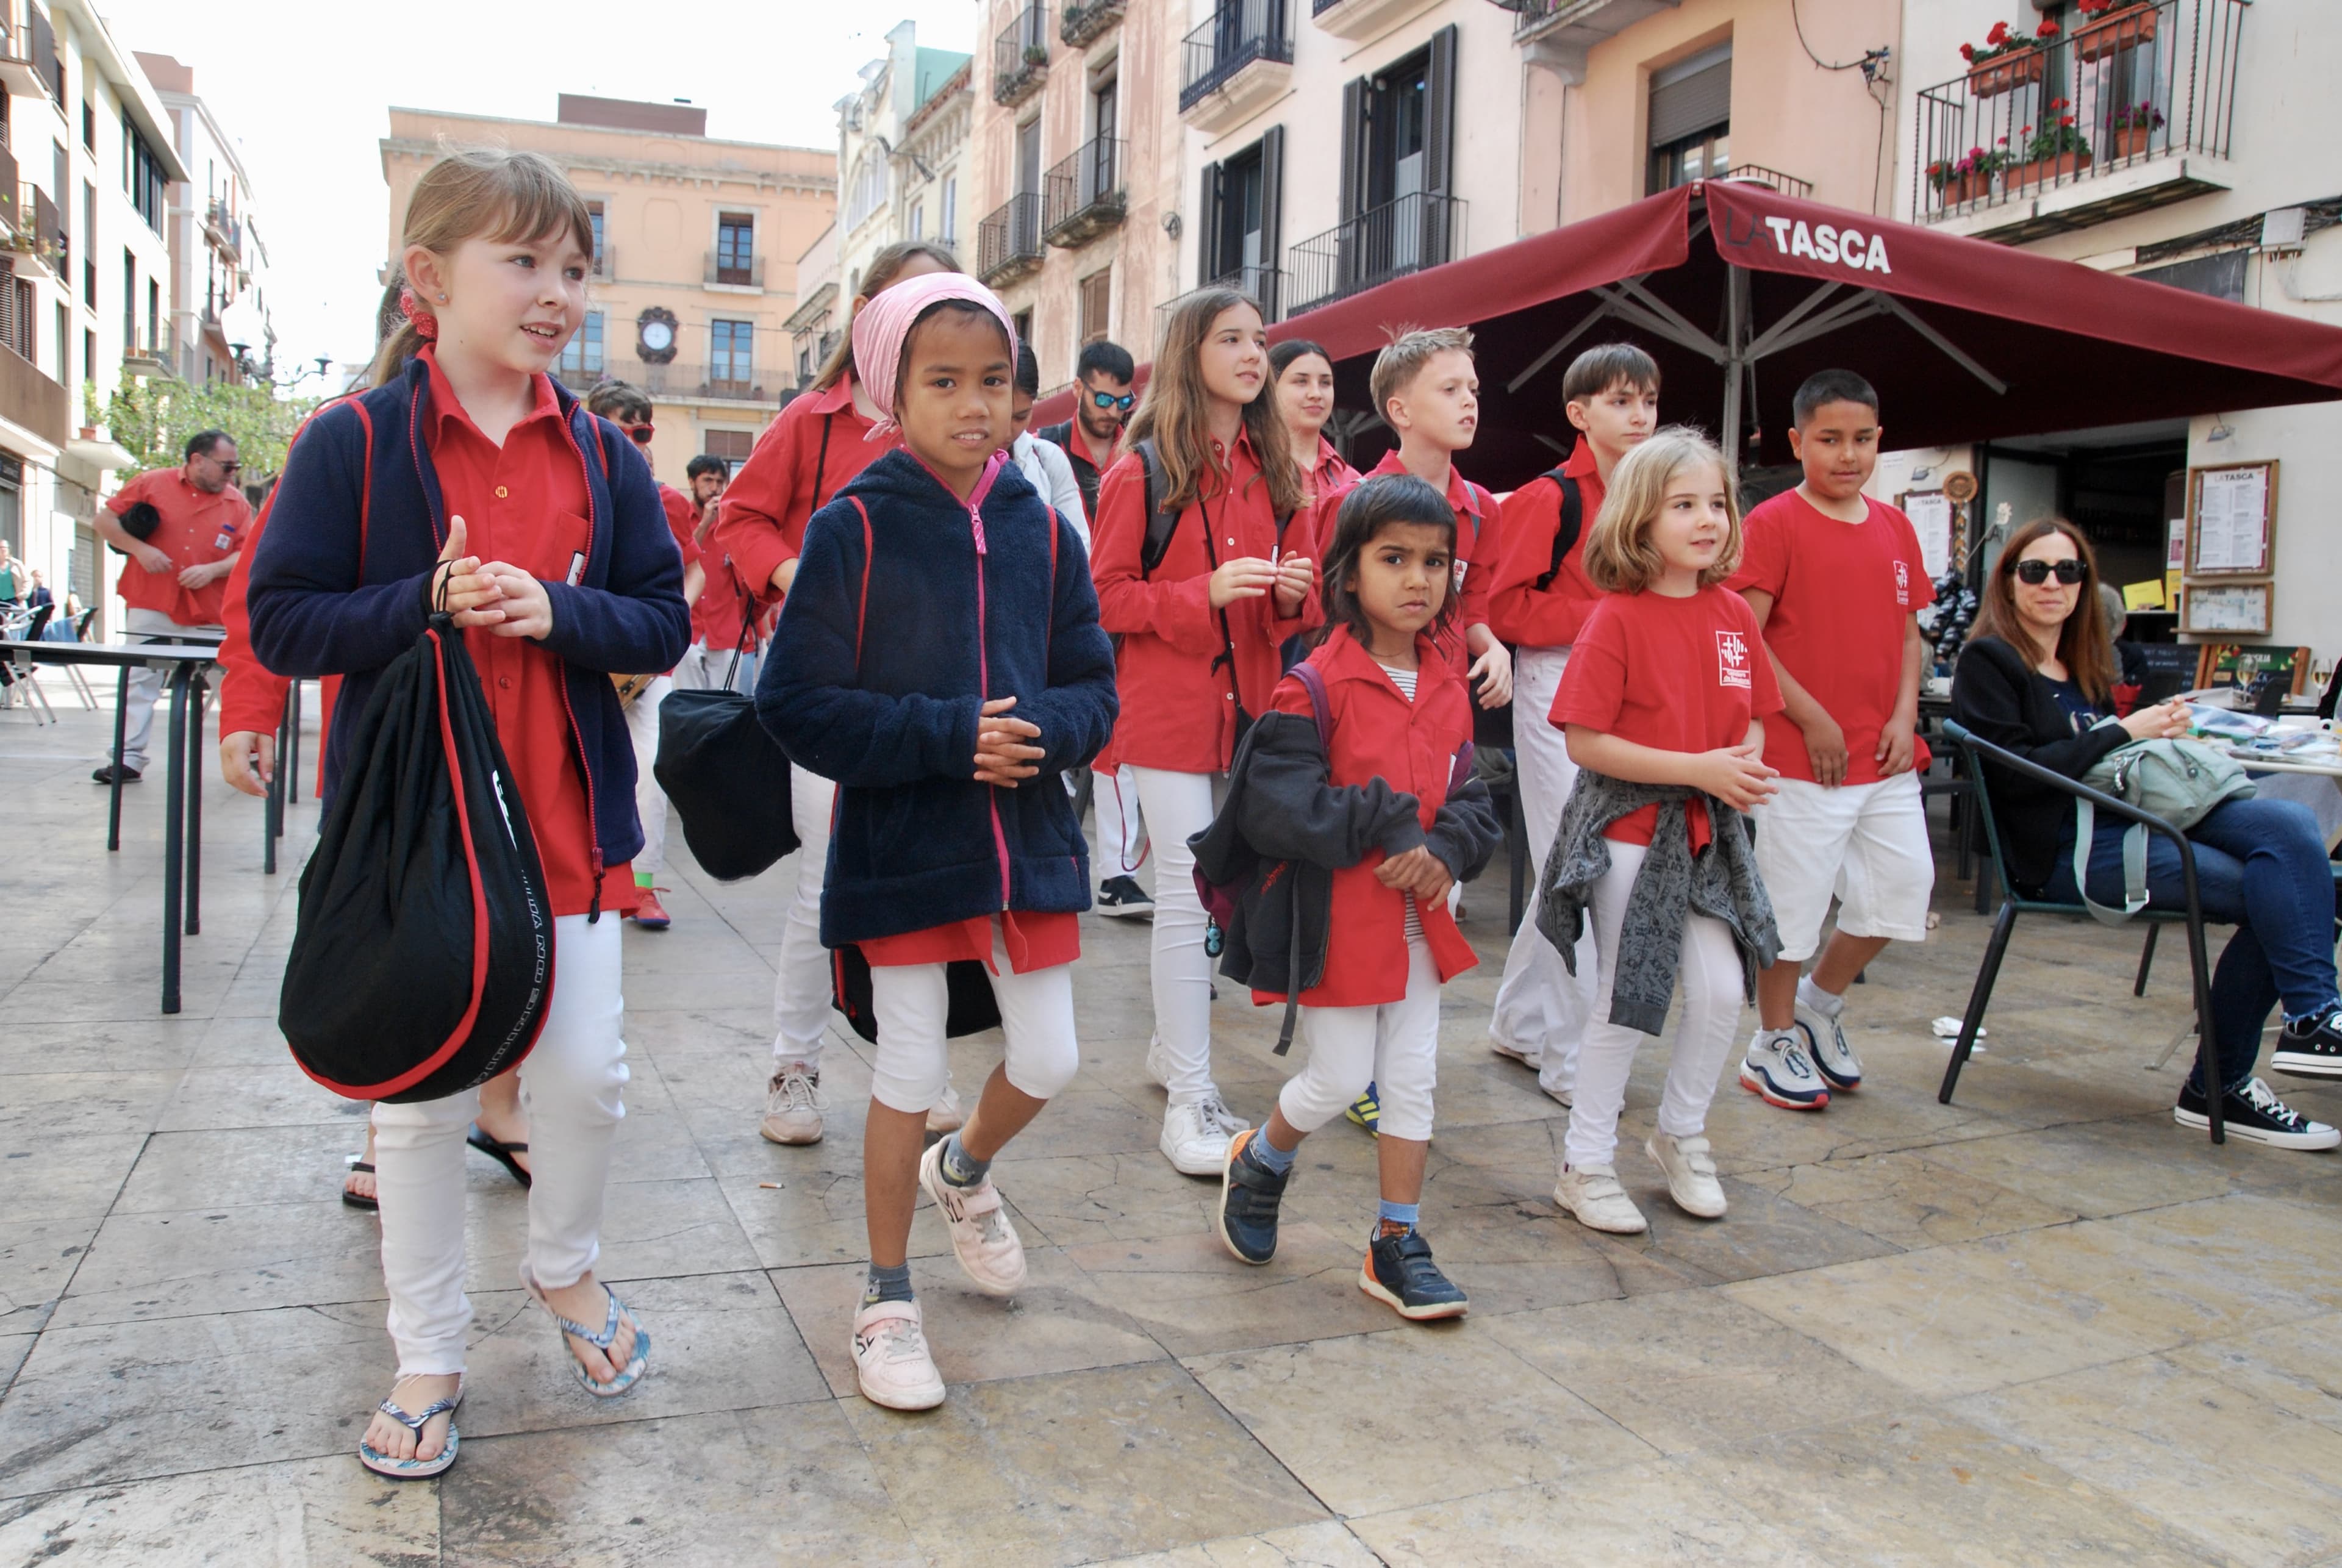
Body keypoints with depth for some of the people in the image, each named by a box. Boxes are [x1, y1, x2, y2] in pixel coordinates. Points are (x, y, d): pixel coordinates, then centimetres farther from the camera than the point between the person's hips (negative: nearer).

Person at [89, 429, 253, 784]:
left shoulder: (236, 503, 4)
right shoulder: (152, 484, 1)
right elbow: (102, 519, 4)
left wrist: (213, 570, -16)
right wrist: (139, 548, -11)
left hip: (210, 616, 1)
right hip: (150, 608, 0)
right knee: (139, 682, 3)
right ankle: (130, 758, 9)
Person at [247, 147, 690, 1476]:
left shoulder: (602, 456, 2)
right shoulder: (355, 441, -6)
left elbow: (665, 621, 1)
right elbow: (282, 622, -6)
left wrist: (554, 611, -17)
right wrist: (427, 603, -21)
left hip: (567, 821, 2)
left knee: (589, 1073, 7)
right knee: (419, 1096, 10)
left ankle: (565, 1264, 37)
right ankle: (430, 1353, 28)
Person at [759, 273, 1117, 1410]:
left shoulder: (1042, 533, 3)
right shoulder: (853, 529, -9)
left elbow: (1093, 686, 7)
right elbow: (798, 703, -12)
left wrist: (1043, 729, -15)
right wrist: (947, 736, -21)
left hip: (1029, 837, 4)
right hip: (902, 847, -4)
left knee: (1049, 1062, 9)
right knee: (909, 1077, 6)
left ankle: (964, 1171, 44)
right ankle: (887, 1304, 26)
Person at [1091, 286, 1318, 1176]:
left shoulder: (1274, 470, 12)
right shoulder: (1145, 472, -5)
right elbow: (1104, 597, -7)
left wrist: (1295, 594, -5)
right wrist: (1205, 594, -19)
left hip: (1250, 705, 6)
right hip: (1169, 706, -6)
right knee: (1189, 893, -5)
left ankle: (1174, 1044, 31)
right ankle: (1189, 1097, 4)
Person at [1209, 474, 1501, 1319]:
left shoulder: (1449, 689, 6)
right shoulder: (1316, 688, -15)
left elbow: (1473, 799, 7)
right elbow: (1274, 807, -21)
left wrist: (1446, 849, -14)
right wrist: (1388, 824, -20)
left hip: (1419, 918, 6)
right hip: (1336, 917, -6)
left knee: (1413, 1079, 9)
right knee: (1340, 1077, 2)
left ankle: (1397, 1246, 23)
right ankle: (1257, 1163, 33)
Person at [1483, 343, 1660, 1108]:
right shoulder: (1547, 498, -9)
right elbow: (1506, 608, -13)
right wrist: (1603, 617, -17)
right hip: (1557, 688, -7)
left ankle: (1518, 1023, 28)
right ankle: (1570, 1057, 9)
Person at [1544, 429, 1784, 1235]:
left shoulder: (1733, 612, 4)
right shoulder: (1616, 618, -14)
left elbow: (1752, 717, 14)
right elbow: (1584, 742, -19)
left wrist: (1747, 766, -9)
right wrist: (1697, 768, -21)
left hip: (1708, 831, 6)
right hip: (1628, 832, -5)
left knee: (1723, 989, 6)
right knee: (1625, 1000, 2)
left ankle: (1682, 1136, 31)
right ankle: (1585, 1166, 20)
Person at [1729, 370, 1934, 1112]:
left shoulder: (1894, 528, 11)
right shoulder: (1774, 523, -8)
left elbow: (1907, 631, 17)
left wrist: (1904, 714, 2)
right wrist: (1810, 717, -14)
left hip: (1886, 756, 7)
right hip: (1801, 755, -6)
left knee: (1900, 890, 10)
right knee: (1792, 900, 2)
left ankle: (1821, 1003, 32)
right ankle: (1772, 1045, 19)